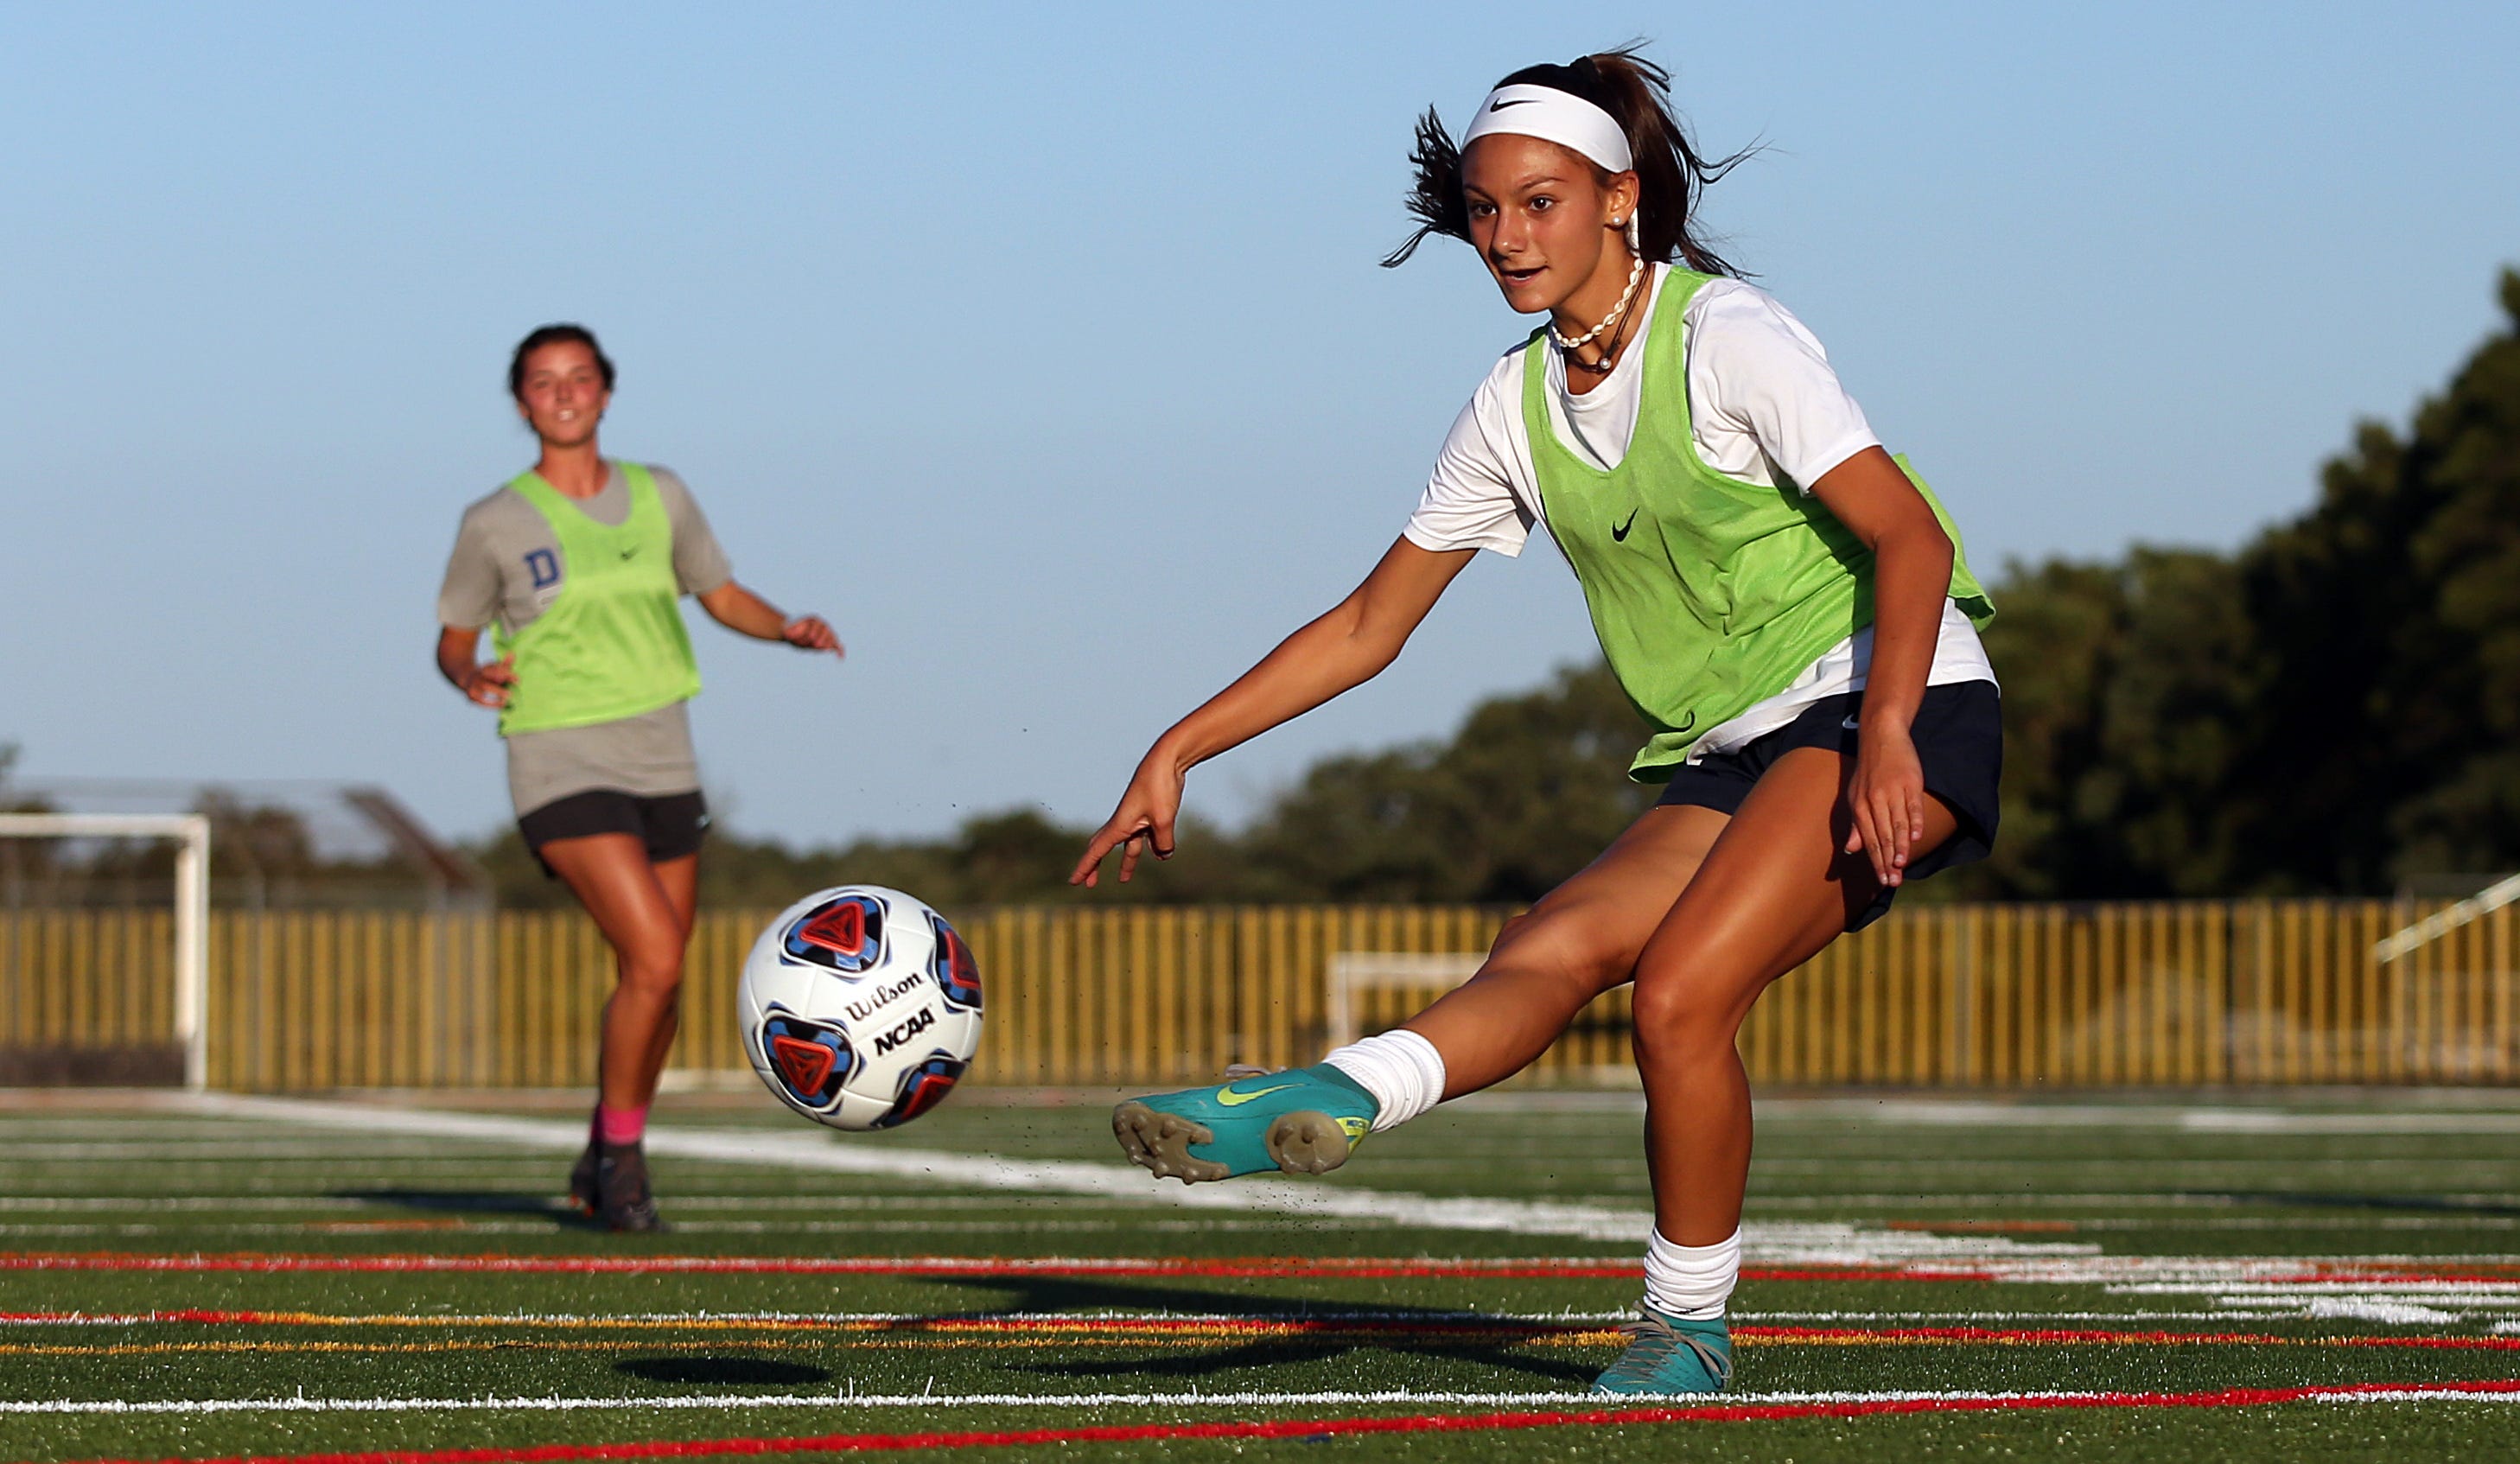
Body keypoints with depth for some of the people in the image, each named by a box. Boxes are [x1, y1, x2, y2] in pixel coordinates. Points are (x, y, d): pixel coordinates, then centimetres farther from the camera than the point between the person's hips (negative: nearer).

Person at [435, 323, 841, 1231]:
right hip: (563, 771, -5)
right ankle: (621, 1155, -2)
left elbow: (722, 595, 18)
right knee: (656, 958, -20)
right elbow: (454, 641, 6)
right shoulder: (496, 525, -2)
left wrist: (791, 630, -1)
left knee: (658, 980, 8)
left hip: (662, 763, 5)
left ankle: (605, 1160, 27)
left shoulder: (659, 497, 8)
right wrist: (471, 677, -16)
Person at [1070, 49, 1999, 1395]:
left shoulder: (1723, 338, -11)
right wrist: (1178, 751, 6)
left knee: (1676, 992, -24)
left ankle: (1688, 1330, -11)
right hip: (1725, 756, 7)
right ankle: (1332, 1100, -44)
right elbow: (1369, 624, 14)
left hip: (1893, 702, -7)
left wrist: (1885, 733, -31)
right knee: (1549, 949, -20)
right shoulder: (1517, 408, 9)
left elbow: (1912, 538, -17)